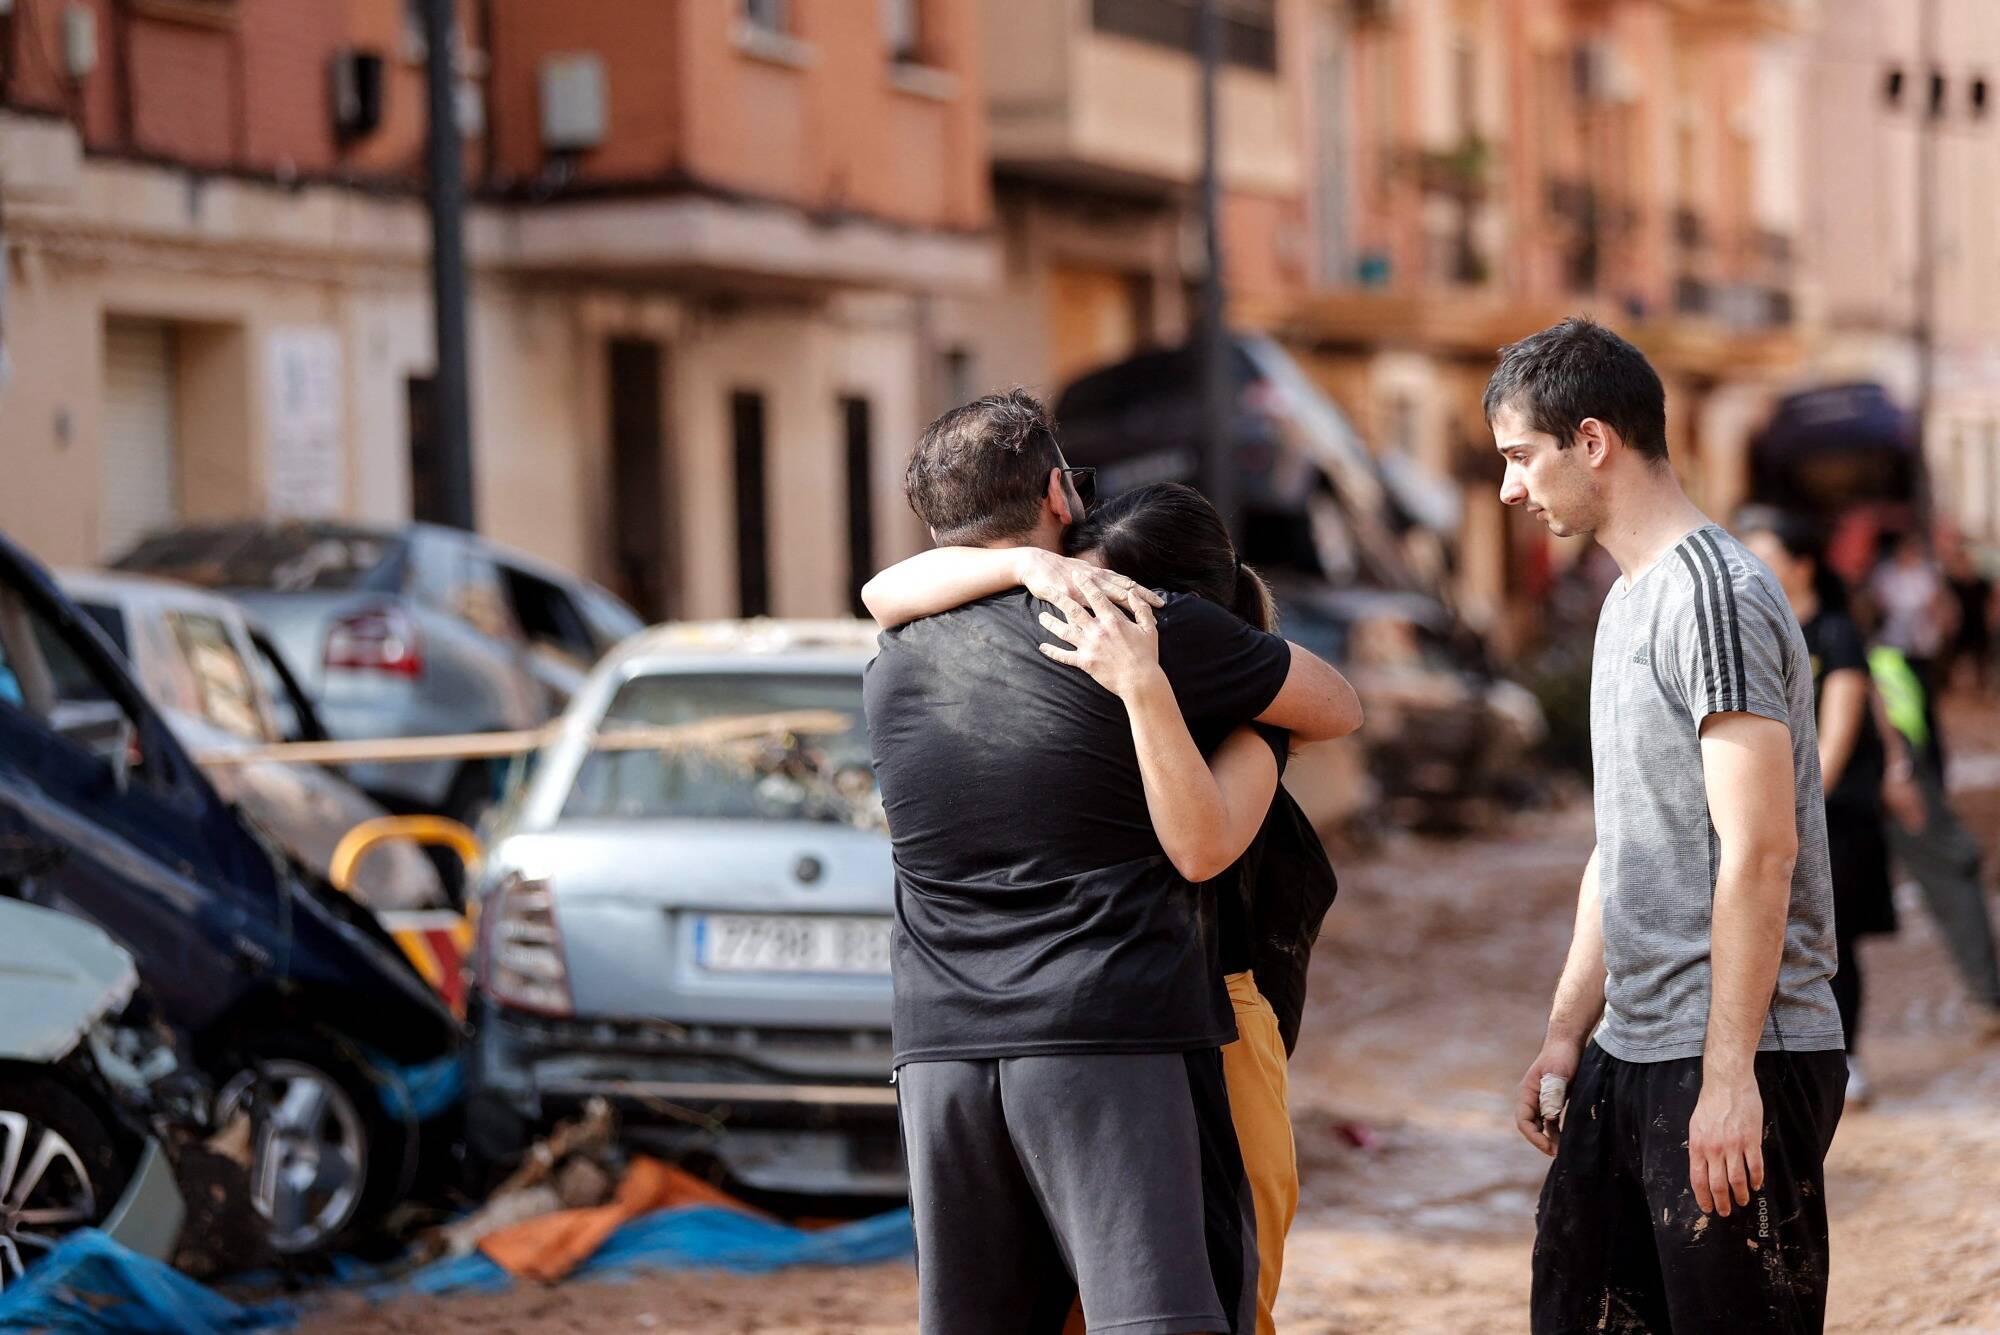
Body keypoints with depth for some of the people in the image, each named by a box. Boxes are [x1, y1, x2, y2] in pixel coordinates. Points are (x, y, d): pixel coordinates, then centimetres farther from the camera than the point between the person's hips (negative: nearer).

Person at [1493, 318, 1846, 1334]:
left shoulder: (1715, 595, -13)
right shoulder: (1628, 600, 17)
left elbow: (1760, 851, -20)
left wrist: (1729, 1078, -22)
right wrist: (1564, 1036, 17)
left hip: (1735, 1063, -9)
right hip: (1630, 1056, 9)